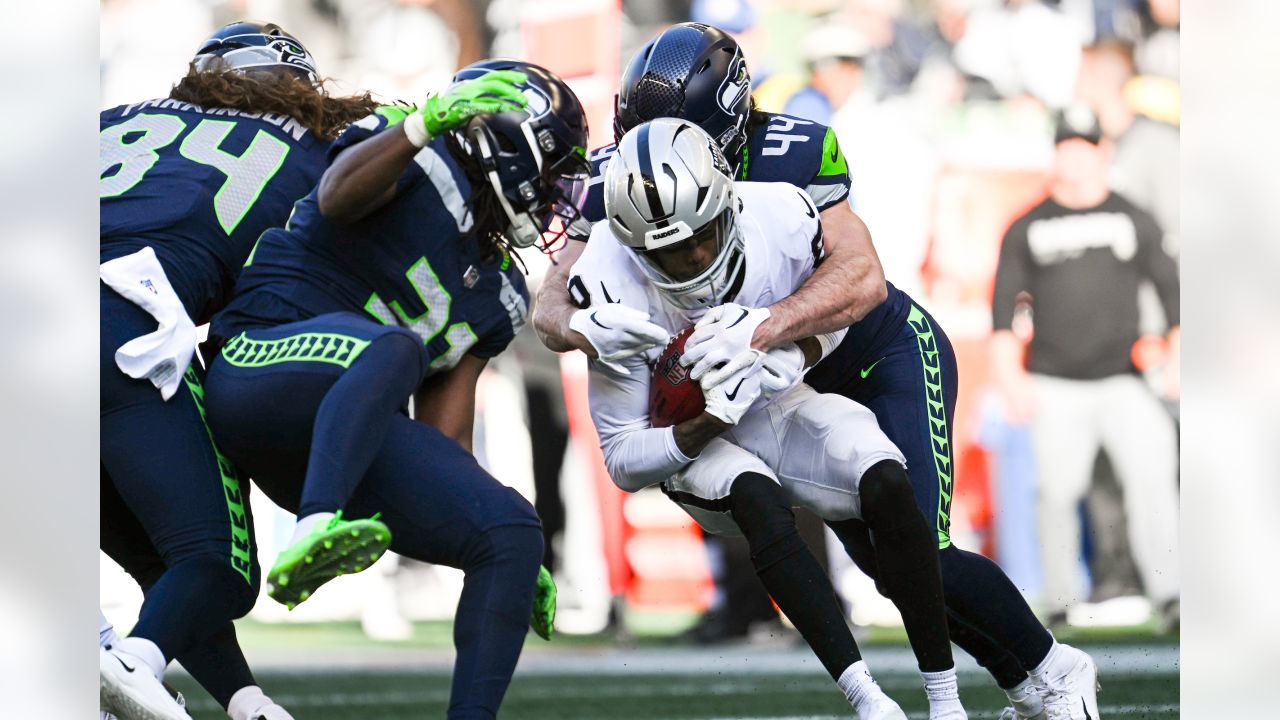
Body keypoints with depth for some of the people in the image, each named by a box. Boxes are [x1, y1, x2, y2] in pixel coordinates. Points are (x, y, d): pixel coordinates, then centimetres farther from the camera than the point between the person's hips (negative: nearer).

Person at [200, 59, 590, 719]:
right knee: (393, 348, -38)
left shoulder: (498, 296, 27)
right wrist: (426, 123, -31)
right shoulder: (424, 161, 8)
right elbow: (338, 197, -15)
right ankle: (314, 536, -56)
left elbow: (444, 430, 21)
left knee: (514, 535, -8)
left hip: (344, 433, 8)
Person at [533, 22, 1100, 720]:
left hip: (893, 351, -6)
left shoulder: (789, 158, -32)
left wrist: (761, 328, -57)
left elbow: (863, 279, -41)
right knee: (876, 555, 7)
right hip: (808, 381, 6)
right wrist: (587, 328, -45)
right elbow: (551, 307, -20)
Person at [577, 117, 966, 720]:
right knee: (757, 498, -35)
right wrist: (691, 435, -36)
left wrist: (797, 354, -18)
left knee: (888, 487, -24)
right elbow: (623, 461, -18)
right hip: (690, 445, -3)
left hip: (780, 410, 3)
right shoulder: (613, 293, -28)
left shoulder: (781, 219, -22)